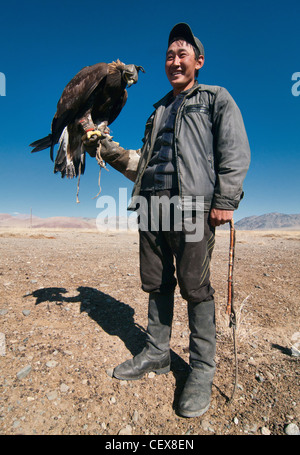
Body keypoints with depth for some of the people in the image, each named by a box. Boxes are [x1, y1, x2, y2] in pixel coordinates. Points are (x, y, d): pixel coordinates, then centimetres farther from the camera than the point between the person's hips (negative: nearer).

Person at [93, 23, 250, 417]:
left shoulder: (216, 98, 14)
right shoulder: (159, 110, 29)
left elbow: (235, 152, 0)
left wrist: (225, 200, -12)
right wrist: (108, 148, 12)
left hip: (191, 203, -5)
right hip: (151, 203, 6)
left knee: (195, 286, -5)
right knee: (156, 284, 7)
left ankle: (202, 370, 11)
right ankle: (157, 354, 22)